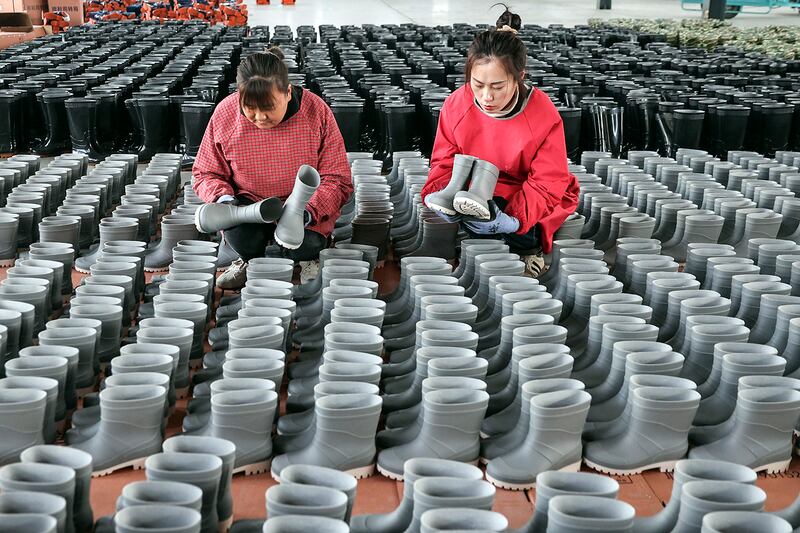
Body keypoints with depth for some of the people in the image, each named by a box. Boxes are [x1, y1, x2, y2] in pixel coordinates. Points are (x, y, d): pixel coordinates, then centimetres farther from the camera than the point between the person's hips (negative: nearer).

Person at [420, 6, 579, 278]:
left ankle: (529, 244, -10)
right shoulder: (457, 105, -15)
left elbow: (547, 184, -20)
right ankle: (522, 248, -13)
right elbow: (444, 161, -4)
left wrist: (514, 217, -38)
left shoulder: (544, 115, -22)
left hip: (527, 200, -4)